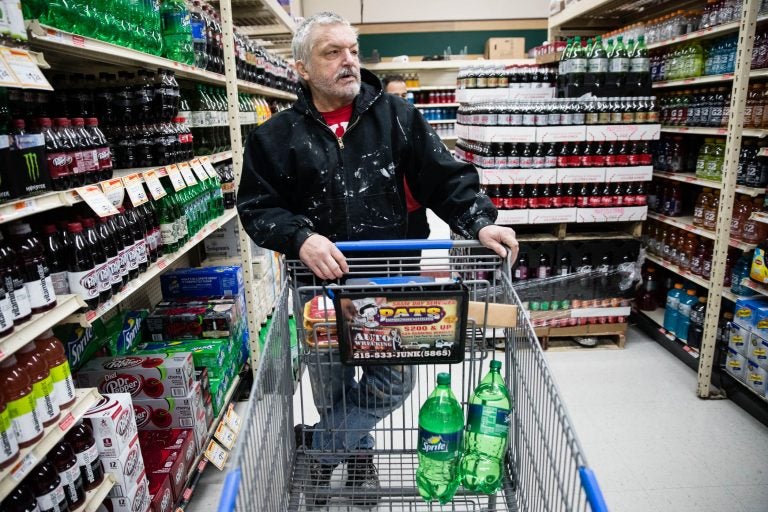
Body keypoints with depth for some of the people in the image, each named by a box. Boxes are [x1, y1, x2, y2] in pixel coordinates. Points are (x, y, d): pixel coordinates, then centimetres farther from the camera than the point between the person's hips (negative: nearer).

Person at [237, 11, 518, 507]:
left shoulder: (398, 117, -1)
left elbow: (446, 178, -3)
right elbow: (256, 206, -3)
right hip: (319, 285, 0)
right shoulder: (277, 136, -1)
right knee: (331, 387, 16)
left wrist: (480, 221, -19)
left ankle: (318, 442, 29)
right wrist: (300, 237, -22)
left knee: (394, 382, 5)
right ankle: (357, 451, 45)